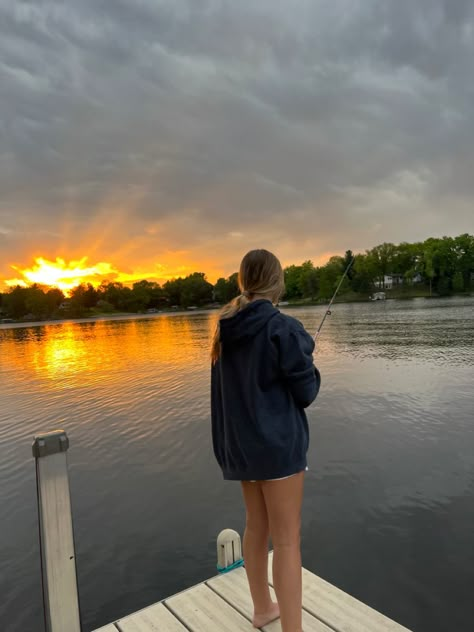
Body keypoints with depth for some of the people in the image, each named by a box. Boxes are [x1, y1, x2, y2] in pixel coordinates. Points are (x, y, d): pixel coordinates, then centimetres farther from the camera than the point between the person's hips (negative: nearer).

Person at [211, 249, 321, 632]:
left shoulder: (226, 330, 2)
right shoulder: (282, 328, -18)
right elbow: (306, 390, -11)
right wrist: (310, 370, 8)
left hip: (239, 442, 7)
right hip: (278, 442, -7)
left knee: (257, 527, 21)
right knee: (287, 539, 3)